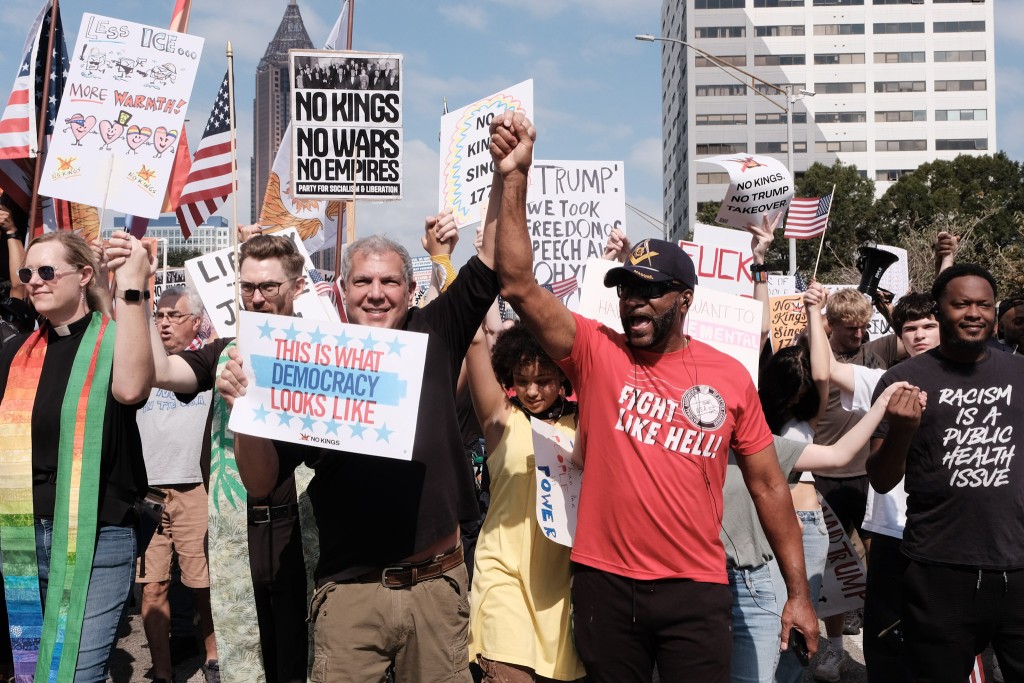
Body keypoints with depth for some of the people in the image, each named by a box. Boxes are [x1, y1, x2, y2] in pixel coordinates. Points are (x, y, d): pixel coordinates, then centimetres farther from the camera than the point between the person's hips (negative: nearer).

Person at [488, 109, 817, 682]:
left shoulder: (730, 376, 2)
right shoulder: (597, 353, -1)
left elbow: (768, 485, 7)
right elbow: (520, 286, -14)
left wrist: (799, 593, 5)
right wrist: (515, 177, -21)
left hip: (696, 590, 0)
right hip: (606, 584, 1)